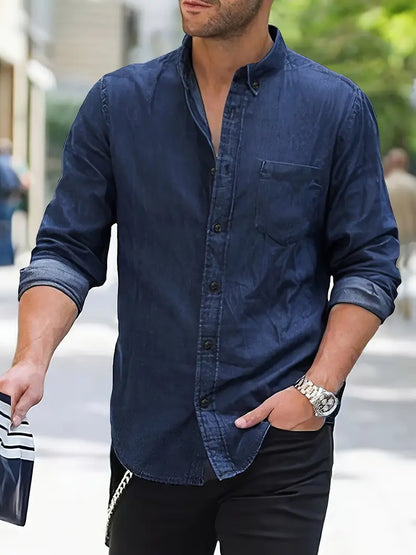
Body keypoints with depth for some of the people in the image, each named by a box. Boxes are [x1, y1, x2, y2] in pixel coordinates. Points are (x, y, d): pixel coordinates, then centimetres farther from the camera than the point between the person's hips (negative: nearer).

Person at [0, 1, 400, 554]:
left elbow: (368, 266, 3)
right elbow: (68, 249, 3)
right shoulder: (116, 103, 4)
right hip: (148, 441, 2)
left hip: (280, 445, -2)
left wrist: (318, 390, -9)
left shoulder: (338, 109, 0)